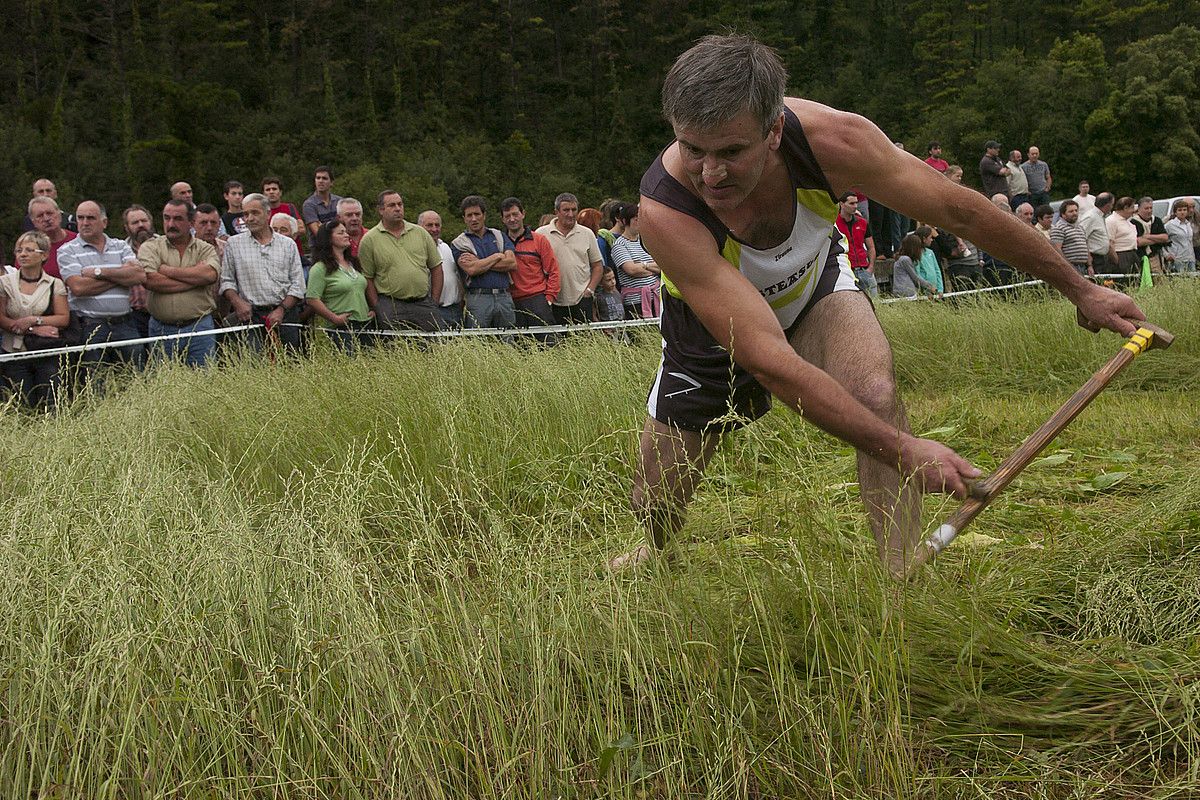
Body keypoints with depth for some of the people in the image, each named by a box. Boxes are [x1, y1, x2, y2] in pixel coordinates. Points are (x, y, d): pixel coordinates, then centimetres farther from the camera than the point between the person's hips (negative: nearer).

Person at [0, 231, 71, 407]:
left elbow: (64, 319, -1)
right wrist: (34, 330, -12)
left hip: (48, 354, -1)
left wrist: (34, 320, -14)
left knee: (50, 405, -6)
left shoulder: (55, 284, 5)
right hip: (15, 352, 1)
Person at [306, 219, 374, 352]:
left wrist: (371, 310, 12)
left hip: (364, 325, 7)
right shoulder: (320, 269, -7)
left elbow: (364, 289, 28)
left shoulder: (354, 263, 17)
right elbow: (312, 300, -13)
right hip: (341, 329, -7)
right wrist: (335, 318, -14)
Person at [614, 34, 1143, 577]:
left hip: (814, 287, 1)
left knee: (874, 393, -31)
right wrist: (902, 450, -45)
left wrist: (1080, 290, -8)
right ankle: (655, 552, 44)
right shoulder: (665, 210, -41)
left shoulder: (831, 140, -33)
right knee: (655, 507, 6)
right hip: (716, 327, -1)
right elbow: (769, 361, -43)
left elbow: (961, 211, -17)